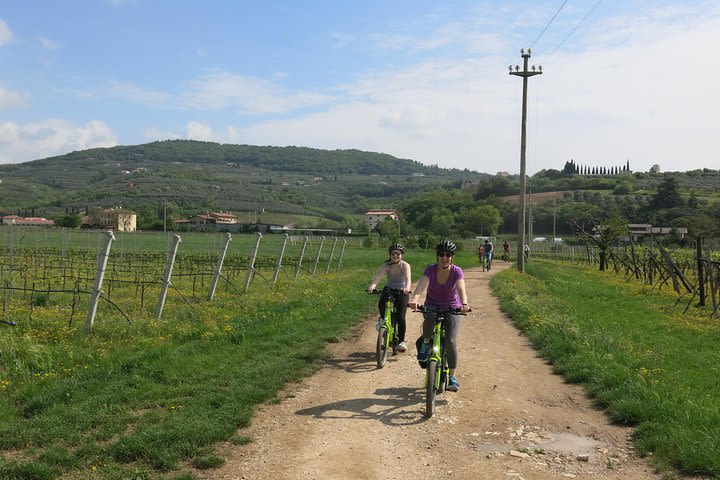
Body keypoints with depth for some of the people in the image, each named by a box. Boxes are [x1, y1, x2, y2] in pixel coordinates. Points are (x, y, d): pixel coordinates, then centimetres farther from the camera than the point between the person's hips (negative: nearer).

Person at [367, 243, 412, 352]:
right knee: (381, 303, -31)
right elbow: (378, 276, -31)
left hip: (401, 291, -1)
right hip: (389, 289, 1)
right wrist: (372, 285, -52)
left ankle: (401, 341, 4)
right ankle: (382, 318, 3)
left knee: (401, 316, -12)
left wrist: (407, 288, -60)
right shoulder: (386, 265, -16)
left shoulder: (405, 265, -20)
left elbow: (408, 279, -37)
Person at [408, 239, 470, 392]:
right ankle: (426, 342, -5)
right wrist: (414, 299, -51)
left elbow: (461, 289, -33)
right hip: (432, 306, 0)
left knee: (450, 340, -16)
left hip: (452, 308, 0)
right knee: (429, 319, -36)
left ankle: (452, 377, -1)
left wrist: (464, 304, -54)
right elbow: (421, 285, -30)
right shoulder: (431, 269, -13)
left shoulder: (457, 271, -15)